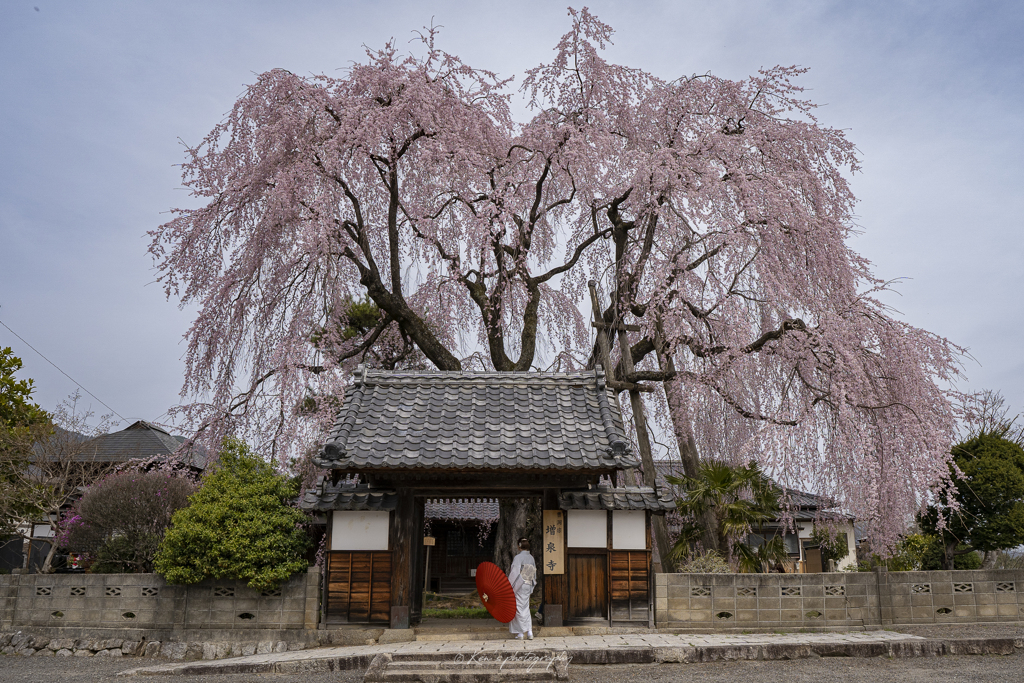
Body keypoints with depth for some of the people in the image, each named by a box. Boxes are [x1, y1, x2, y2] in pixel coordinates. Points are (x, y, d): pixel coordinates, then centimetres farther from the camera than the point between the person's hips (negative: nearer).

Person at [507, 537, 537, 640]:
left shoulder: (518, 557, -14)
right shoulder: (531, 558, 7)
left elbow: (514, 573, -18)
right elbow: (534, 574, 13)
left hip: (519, 585, -6)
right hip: (528, 586, 6)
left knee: (519, 608, 1)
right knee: (526, 608, 12)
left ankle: (520, 633, 4)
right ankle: (529, 632, 5)